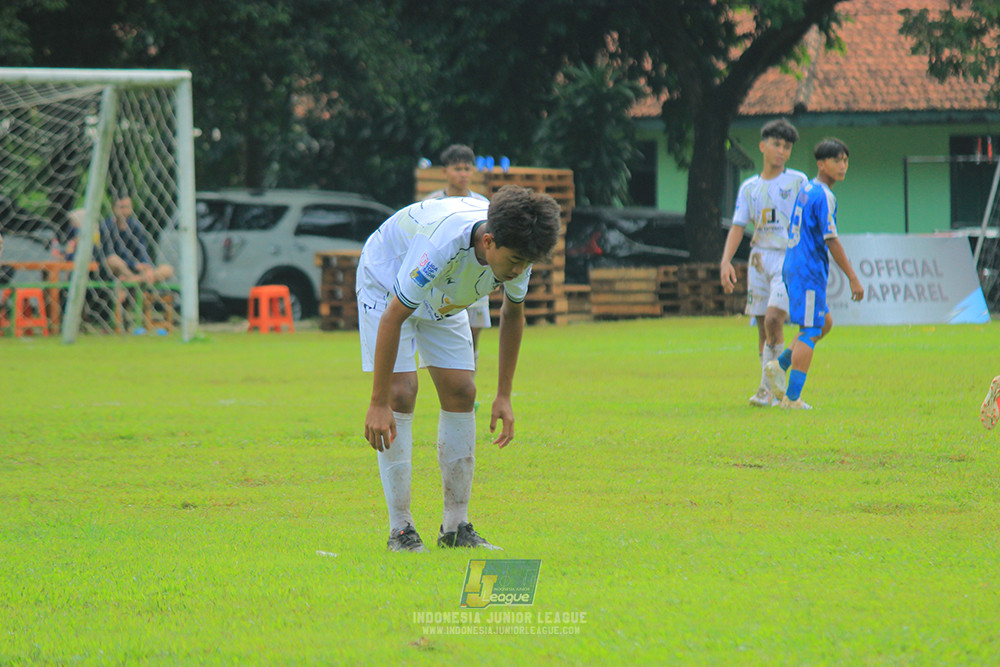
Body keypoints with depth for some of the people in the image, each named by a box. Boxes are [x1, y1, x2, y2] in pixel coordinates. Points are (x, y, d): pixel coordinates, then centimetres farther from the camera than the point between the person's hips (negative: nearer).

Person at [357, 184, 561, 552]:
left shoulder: (516, 249, -24)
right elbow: (391, 319, -36)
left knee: (460, 392, -3)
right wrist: (378, 404, -34)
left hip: (443, 298, 6)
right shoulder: (441, 245, -43)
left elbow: (512, 314, -3)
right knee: (401, 393, -17)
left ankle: (456, 527, 3)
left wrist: (503, 396, -1)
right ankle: (400, 529, -13)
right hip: (386, 282, -6)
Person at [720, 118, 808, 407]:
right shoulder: (749, 188, 13)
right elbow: (738, 226, 10)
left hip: (790, 258, -4)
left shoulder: (798, 182, 3)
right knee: (762, 327, 3)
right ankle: (769, 393, 11)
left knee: (773, 318, -20)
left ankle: (768, 388, -14)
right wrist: (725, 261, -4)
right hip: (760, 258, 4)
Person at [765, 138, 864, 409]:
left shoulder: (807, 190, 14)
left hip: (793, 267, 9)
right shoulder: (824, 196, -15)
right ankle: (792, 397, -7)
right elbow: (831, 241, -20)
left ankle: (780, 365, 13)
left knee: (825, 323, 19)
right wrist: (853, 278, -17)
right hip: (809, 271, -9)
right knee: (810, 331, -6)